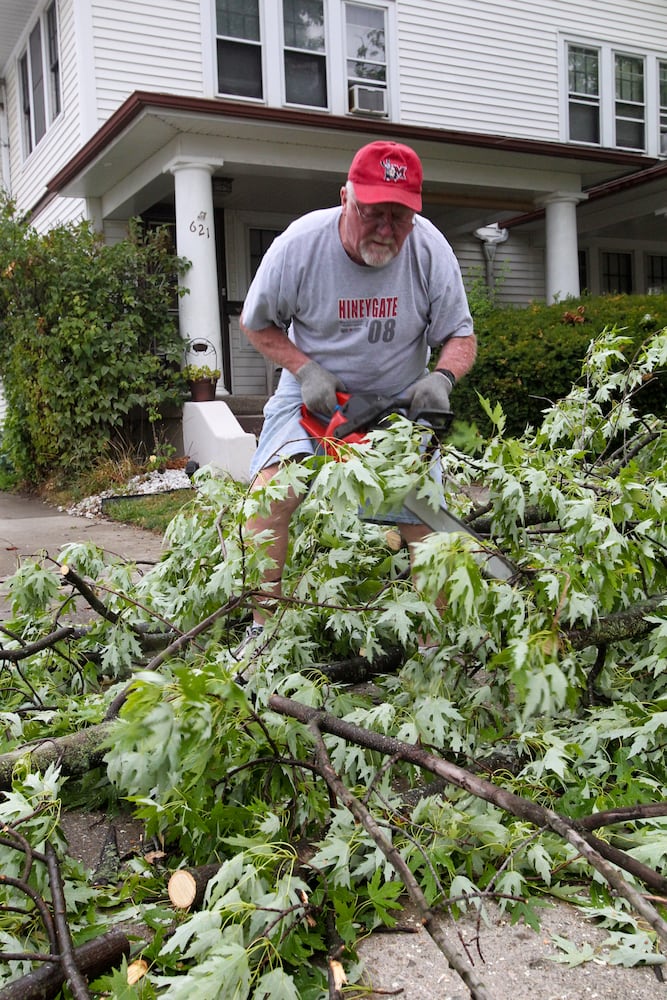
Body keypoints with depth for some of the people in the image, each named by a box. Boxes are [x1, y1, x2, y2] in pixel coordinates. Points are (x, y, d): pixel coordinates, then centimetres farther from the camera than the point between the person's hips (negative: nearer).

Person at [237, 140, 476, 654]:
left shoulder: (431, 249, -16)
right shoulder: (299, 244, -19)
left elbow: (461, 336, -6)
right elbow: (256, 323, -3)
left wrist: (441, 378, -28)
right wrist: (306, 371, -18)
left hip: (399, 400, 2)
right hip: (315, 392, -1)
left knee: (427, 521, -6)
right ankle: (261, 630, -10)